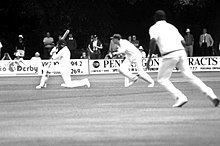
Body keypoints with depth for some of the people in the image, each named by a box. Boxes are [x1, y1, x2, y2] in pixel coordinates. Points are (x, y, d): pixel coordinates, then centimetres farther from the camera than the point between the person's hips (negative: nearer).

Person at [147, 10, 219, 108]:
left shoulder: (154, 28, 7)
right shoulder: (172, 27, 25)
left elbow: (153, 41, -14)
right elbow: (183, 42, 19)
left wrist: (150, 57, -12)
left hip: (169, 55, -6)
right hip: (181, 52, 6)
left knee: (162, 79, 8)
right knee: (189, 76, 9)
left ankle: (180, 97, -10)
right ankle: (210, 94, -5)